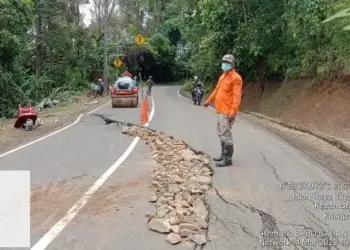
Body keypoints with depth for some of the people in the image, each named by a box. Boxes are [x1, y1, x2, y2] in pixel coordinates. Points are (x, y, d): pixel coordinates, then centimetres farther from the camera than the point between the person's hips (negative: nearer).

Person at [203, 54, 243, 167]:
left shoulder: (235, 78, -12)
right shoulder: (222, 76, 16)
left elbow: (237, 96, -19)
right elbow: (217, 90, 28)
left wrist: (233, 111, -27)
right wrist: (209, 101, 36)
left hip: (227, 112, -9)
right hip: (220, 111, 9)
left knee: (226, 135, -6)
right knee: (221, 134, 16)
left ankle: (228, 159, 1)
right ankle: (224, 154, 28)